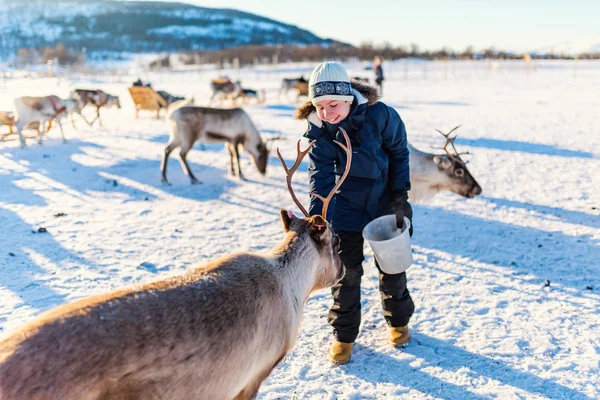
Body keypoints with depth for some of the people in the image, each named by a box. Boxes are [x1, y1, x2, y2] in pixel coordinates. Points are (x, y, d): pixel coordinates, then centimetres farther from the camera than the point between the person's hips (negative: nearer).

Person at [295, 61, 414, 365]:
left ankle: (398, 320, 38)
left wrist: (400, 196, -11)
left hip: (385, 202, 0)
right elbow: (321, 176, -23)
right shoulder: (318, 131, -17)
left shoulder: (380, 115, -22)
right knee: (345, 270, 4)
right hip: (346, 206, 1)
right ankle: (344, 333, 23)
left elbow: (399, 154, -7)